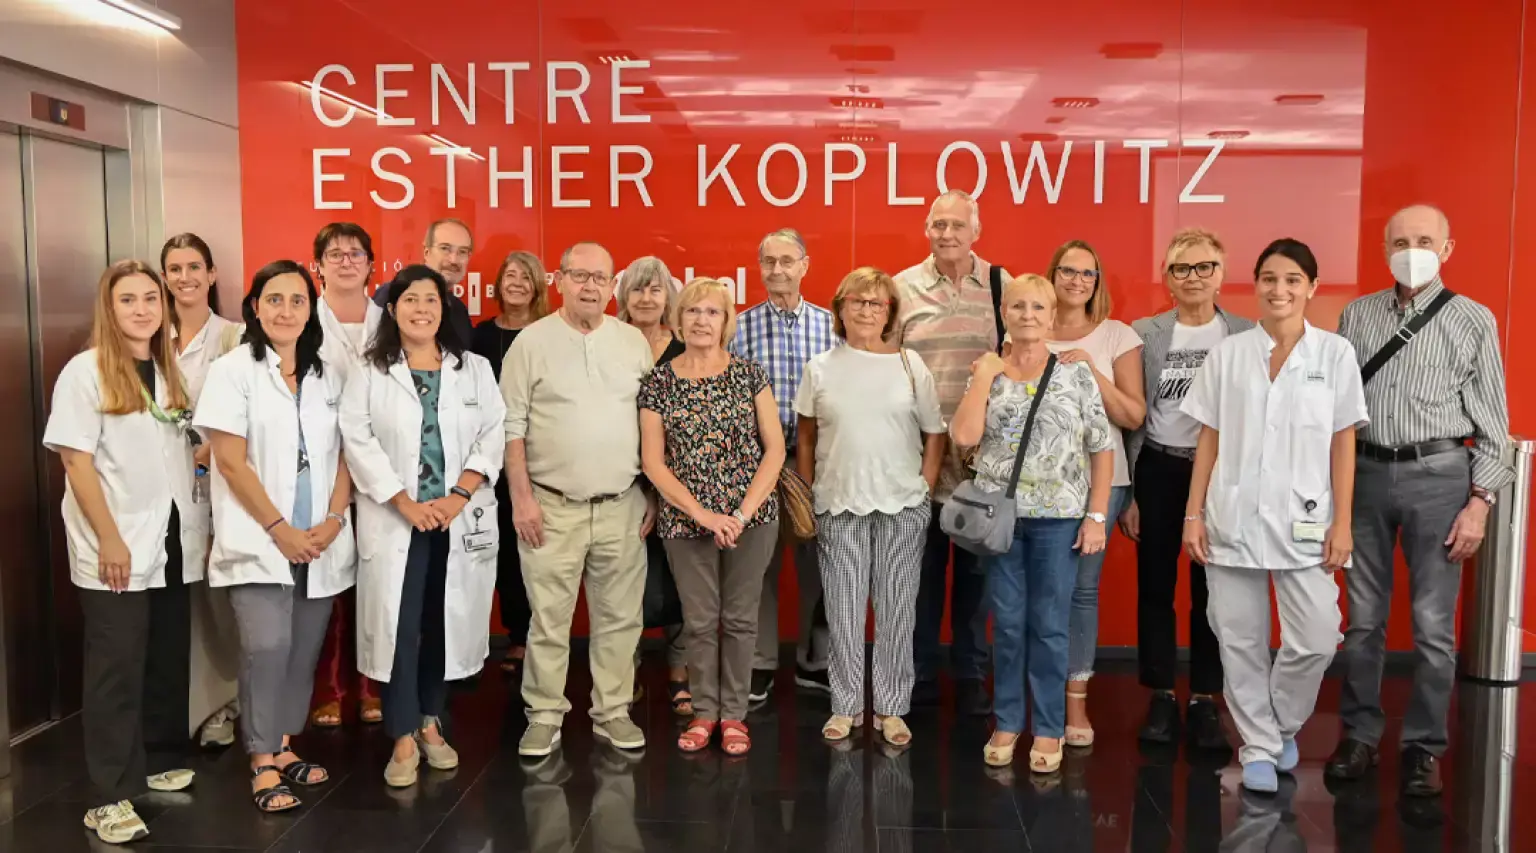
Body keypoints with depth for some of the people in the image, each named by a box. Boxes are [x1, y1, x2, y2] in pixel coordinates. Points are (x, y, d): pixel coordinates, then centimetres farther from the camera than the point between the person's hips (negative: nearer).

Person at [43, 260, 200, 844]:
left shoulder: (167, 372, 10)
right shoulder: (85, 371, -7)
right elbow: (76, 461, -12)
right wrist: (109, 538, -17)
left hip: (171, 541, 6)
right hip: (117, 547, -6)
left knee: (168, 659, 13)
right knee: (117, 667, -1)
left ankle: (155, 762, 29)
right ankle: (110, 797, 7)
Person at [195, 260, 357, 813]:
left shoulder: (329, 375, 10)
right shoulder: (233, 371, -3)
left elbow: (345, 455, 9)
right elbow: (231, 461, -8)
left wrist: (333, 520, -5)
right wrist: (279, 528, -11)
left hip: (321, 541, 4)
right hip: (258, 540, -4)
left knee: (304, 650, 7)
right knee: (267, 647, -13)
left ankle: (284, 749, 21)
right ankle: (262, 765, 0)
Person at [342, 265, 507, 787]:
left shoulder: (475, 369, 8)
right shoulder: (369, 373, 2)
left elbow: (492, 436, 1)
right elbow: (358, 441, -6)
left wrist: (459, 496, -11)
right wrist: (406, 504, -13)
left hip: (461, 520, 2)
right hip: (395, 521, -2)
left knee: (446, 623, 8)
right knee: (398, 626, -2)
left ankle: (430, 724, 24)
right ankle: (403, 738, 8)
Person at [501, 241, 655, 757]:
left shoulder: (633, 342, 7)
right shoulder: (532, 342, -1)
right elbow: (512, 426, -3)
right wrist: (522, 497, -8)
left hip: (622, 505, 3)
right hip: (552, 506, -3)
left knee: (619, 617, 9)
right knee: (549, 620, 4)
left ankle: (612, 712, 22)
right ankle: (545, 717, 17)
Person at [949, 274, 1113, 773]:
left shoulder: (1076, 374, 1)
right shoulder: (988, 375, 5)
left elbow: (1102, 449, 0)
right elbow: (964, 436, -10)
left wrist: (1096, 516, -5)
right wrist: (985, 376, -7)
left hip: (1058, 517, -1)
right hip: (999, 515, 2)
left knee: (1050, 626, 5)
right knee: (1008, 625, 9)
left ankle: (1048, 729, 17)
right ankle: (1007, 723, 21)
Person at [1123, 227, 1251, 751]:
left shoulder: (1247, 336, 1)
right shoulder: (1143, 334, 2)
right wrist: (1127, 492, -1)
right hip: (1158, 472, 1)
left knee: (1213, 591, 5)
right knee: (1155, 589, 6)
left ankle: (1205, 701, 16)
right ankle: (1161, 699, 18)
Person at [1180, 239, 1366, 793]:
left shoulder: (1335, 354, 2)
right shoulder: (1226, 354, 4)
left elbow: (1343, 445, 2)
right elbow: (1208, 440, 5)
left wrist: (1342, 522, -3)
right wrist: (1194, 514, 1)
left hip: (1303, 521, -1)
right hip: (1233, 519, 1)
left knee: (1317, 638, -6)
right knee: (1239, 640, 4)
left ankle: (1283, 727, 22)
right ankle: (1258, 747, 21)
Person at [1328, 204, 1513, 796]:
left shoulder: (1473, 320, 2)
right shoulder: (1356, 316, 9)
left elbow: (1493, 420, 1)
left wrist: (1480, 502, -6)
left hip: (1437, 475, -2)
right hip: (1364, 472, 2)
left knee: (1433, 625, 1)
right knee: (1363, 619, 9)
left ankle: (1425, 747, 15)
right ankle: (1359, 735, 21)